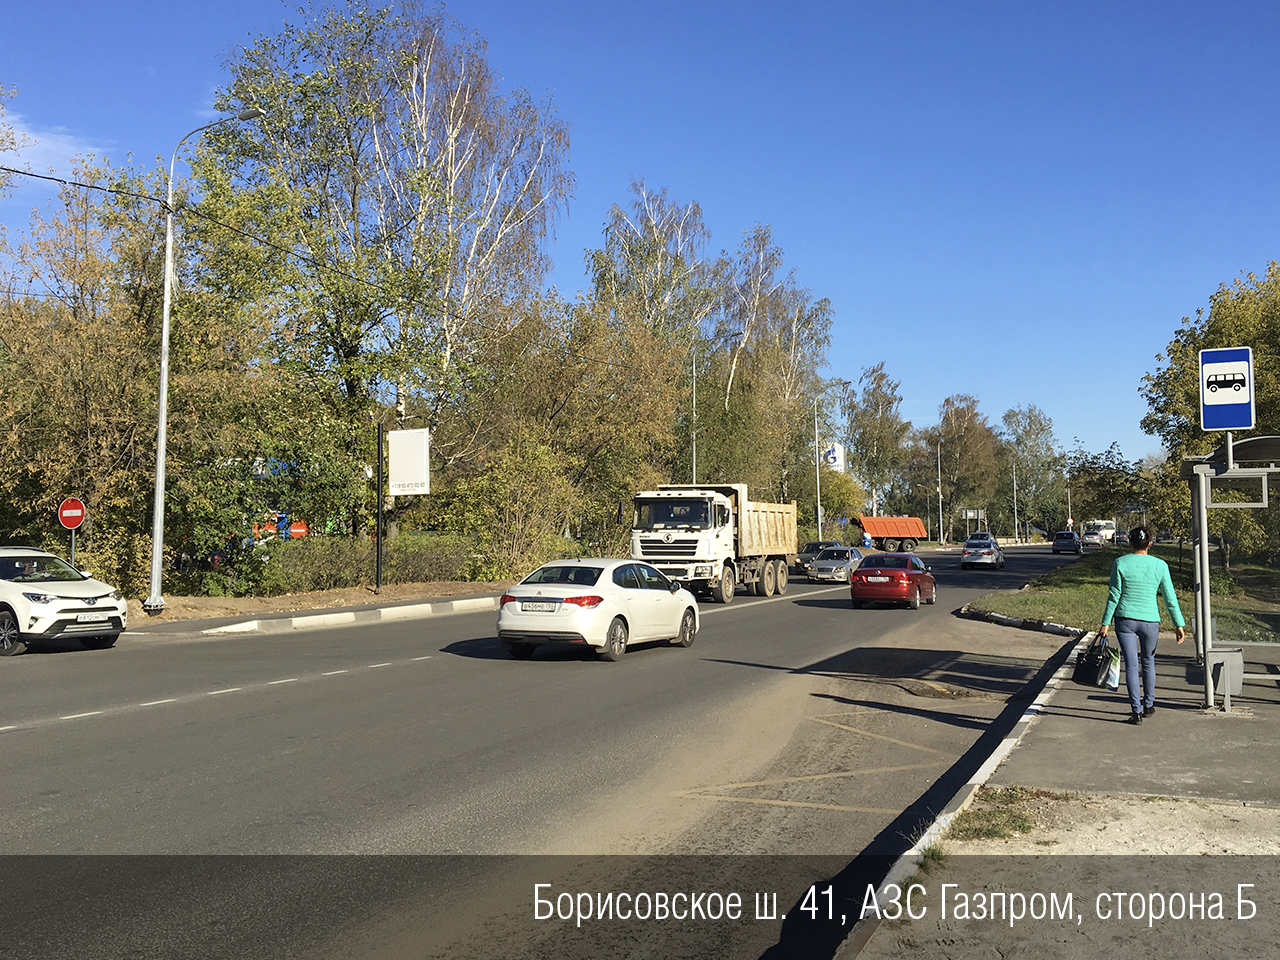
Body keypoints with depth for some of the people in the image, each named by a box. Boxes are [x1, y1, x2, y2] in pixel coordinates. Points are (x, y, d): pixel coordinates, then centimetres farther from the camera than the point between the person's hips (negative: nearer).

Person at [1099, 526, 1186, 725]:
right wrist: (1179, 625, 6)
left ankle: (1136, 711, -2)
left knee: (1131, 665, 2)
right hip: (1150, 620, 1)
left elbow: (1114, 596, -4)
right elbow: (1170, 599, 0)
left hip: (1125, 620, -1)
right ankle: (1148, 705, 31)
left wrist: (1106, 622, 2)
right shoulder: (1160, 565, -3)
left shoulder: (1120, 563, -6)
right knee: (1148, 663, 20)